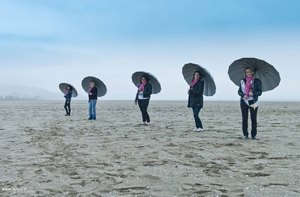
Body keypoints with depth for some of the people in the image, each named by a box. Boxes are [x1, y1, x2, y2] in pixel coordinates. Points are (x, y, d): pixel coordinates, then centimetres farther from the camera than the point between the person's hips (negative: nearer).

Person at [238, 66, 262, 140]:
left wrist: (253, 93, -19)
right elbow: (239, 91, 8)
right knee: (244, 119, 1)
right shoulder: (242, 81, 10)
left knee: (254, 119, -1)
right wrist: (243, 95, -12)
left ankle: (254, 135, 8)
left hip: (253, 102, -1)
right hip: (244, 101, 2)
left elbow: (260, 92, 1)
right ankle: (245, 134, 9)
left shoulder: (257, 81, 4)